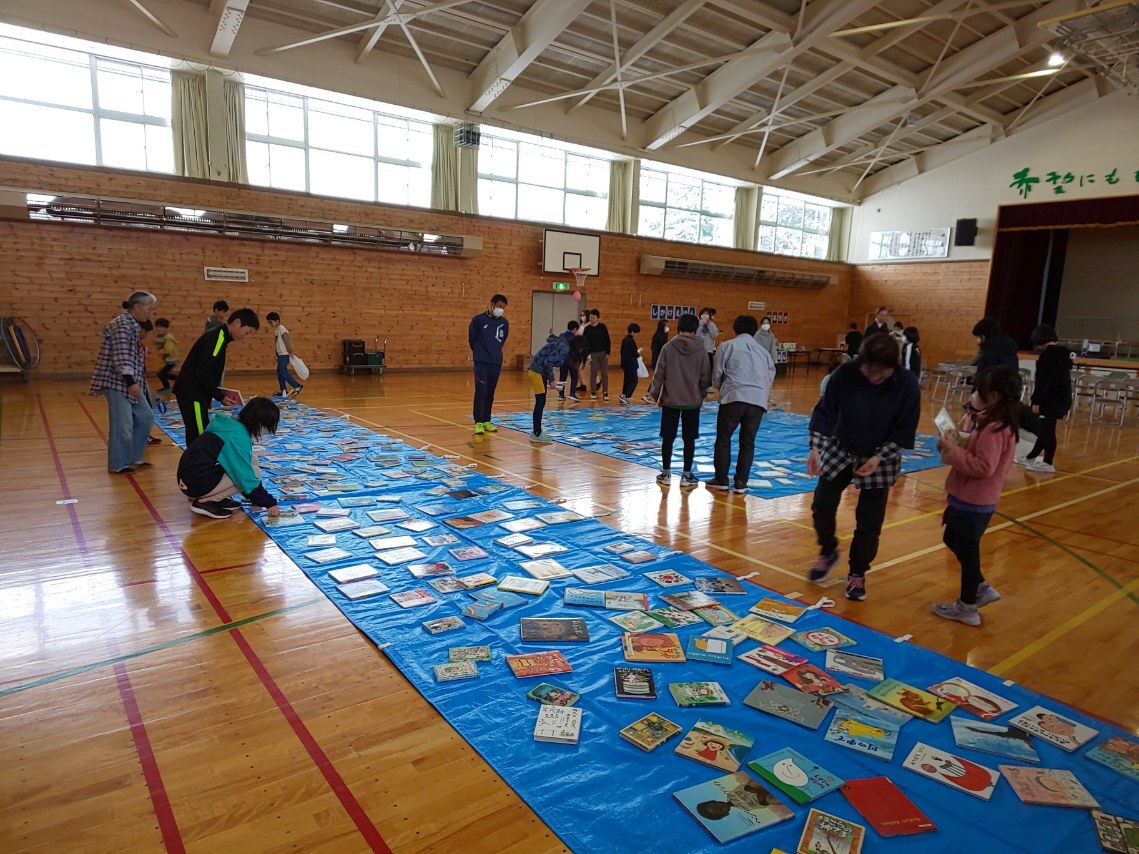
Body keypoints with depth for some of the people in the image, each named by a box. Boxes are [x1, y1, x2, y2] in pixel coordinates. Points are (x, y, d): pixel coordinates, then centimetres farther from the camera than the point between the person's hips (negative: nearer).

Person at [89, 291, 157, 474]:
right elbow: (121, 357, -23)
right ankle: (118, 464, 5)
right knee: (123, 424, -5)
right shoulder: (122, 325, -16)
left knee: (145, 417, 11)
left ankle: (134, 457, 21)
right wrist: (130, 382, -25)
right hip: (117, 381, -10)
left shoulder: (133, 325, 14)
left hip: (129, 382, 10)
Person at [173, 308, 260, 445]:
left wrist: (219, 394, 10)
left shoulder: (219, 337, 13)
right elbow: (202, 373, -22)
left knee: (196, 437, 14)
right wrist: (220, 396, -15)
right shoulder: (216, 338, -17)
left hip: (195, 393, 10)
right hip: (192, 393, -10)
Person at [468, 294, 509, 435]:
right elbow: (471, 339, 5)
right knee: (481, 391, -9)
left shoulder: (504, 323, 6)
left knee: (490, 393, 8)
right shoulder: (478, 319, -6)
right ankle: (478, 422, -6)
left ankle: (486, 421, 16)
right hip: (481, 362, -4)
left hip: (496, 363, 4)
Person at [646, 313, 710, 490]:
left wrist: (654, 393, 9)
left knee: (668, 437, 9)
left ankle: (666, 474, 17)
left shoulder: (668, 347, -6)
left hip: (671, 400, 0)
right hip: (693, 401, 0)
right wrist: (702, 393, 18)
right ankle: (686, 476, 11)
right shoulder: (700, 350, -4)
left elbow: (659, 374, -4)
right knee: (689, 439, 8)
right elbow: (706, 377, 0)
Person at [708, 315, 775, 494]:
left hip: (734, 397, -3)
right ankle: (740, 483, 11)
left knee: (723, 439, 10)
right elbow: (771, 377, 17)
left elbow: (717, 375, 6)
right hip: (758, 400, 3)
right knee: (748, 442, 11)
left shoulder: (727, 346, 8)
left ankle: (721, 479, 14)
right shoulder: (763, 350, 19)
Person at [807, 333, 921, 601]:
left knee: (869, 521, 3)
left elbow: (904, 431, -13)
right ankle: (828, 552, 31)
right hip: (839, 449, 1)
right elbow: (825, 412, -13)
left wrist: (879, 458, -24)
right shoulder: (845, 373, -21)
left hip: (881, 459, -1)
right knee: (822, 505, 2)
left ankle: (857, 573, 24)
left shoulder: (907, 384, -21)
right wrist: (815, 448, -23)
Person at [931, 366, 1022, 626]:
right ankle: (981, 589, 34)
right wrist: (951, 444, -4)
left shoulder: (994, 428, -24)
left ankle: (967, 607, 20)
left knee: (966, 551, 5)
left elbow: (983, 466, -30)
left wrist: (953, 450, -24)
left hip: (974, 502, -10)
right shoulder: (986, 421, 7)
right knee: (953, 541, 23)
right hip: (967, 497, 10)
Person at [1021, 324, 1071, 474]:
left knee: (1047, 430, -4)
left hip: (1051, 399, -10)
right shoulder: (1062, 352, 14)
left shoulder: (1048, 354, -15)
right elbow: (1060, 378, 19)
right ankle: (1031, 457, 24)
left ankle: (1048, 463, 0)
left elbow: (1045, 380, -20)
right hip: (1061, 398, 10)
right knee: (1045, 429, 15)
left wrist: (1037, 401, -18)